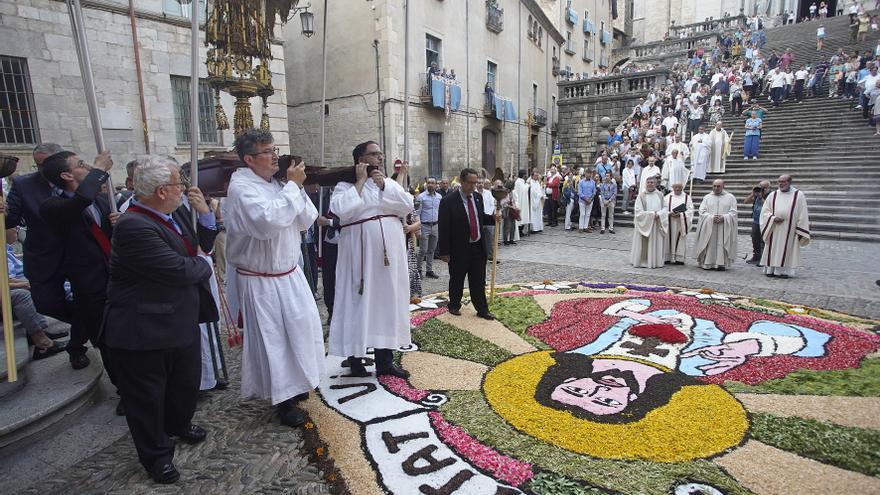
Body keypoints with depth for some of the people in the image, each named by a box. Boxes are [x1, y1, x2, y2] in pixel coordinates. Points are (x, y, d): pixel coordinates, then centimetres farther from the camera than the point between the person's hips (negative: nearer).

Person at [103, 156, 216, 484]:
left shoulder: (172, 215, 2)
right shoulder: (134, 226, -28)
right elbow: (180, 270, -29)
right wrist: (204, 265, -9)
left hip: (181, 323, 9)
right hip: (145, 331, -9)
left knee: (187, 382, 26)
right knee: (147, 396, 14)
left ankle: (178, 424, 53)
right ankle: (156, 454, 34)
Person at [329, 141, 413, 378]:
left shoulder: (389, 183, 14)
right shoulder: (345, 186, 0)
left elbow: (408, 205, 1)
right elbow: (342, 210, -20)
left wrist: (385, 186, -8)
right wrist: (360, 182, -11)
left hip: (388, 252, 5)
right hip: (361, 253, -5)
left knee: (387, 302, 9)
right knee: (359, 303, 1)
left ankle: (384, 360, 20)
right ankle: (356, 360, 13)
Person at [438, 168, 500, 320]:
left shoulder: (478, 198, 4)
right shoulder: (448, 202, -15)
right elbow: (444, 228, -13)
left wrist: (493, 217, -3)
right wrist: (444, 251, -13)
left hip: (478, 248, 5)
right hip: (459, 249, -4)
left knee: (479, 281, 11)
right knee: (457, 280, 13)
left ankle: (482, 309, 21)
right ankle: (454, 306, 33)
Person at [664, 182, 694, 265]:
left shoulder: (687, 197, 8)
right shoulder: (667, 197, 9)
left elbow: (690, 210, 0)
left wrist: (680, 214, -15)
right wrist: (670, 213, -15)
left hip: (682, 223, 0)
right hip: (670, 223, 0)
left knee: (681, 240, 0)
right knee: (670, 240, -2)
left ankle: (679, 258, 4)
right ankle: (668, 258, 3)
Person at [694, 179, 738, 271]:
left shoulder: (730, 197, 8)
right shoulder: (707, 197, 10)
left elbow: (733, 212, 2)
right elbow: (702, 211, 2)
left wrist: (723, 217, -15)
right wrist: (711, 217, -14)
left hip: (725, 227, 0)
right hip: (709, 227, 1)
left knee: (722, 245, -3)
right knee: (710, 245, -3)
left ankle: (722, 263, 2)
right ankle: (708, 263, 1)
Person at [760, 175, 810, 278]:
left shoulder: (798, 195, 1)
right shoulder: (772, 195, 7)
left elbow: (802, 215, 0)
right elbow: (765, 211, 6)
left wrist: (799, 230, -6)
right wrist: (773, 218, -13)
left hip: (789, 231, -2)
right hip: (774, 231, 2)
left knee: (787, 250, 1)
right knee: (773, 250, 4)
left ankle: (784, 270, 6)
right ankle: (771, 269, 9)